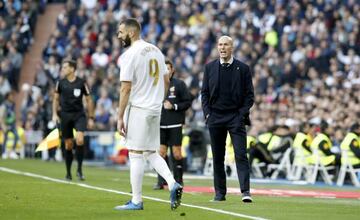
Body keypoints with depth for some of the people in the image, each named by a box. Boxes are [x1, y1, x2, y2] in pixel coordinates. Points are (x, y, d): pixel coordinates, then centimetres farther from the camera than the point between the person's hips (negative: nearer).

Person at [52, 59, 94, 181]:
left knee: (80, 140, -21)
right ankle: (68, 173, 16)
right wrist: (54, 114, 2)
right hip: (65, 115, 2)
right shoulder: (60, 83, 3)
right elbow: (56, 99, 14)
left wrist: (91, 118, 4)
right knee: (68, 144, 4)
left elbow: (88, 100, 5)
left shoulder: (81, 83, -2)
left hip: (79, 115, -2)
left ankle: (79, 169, -8)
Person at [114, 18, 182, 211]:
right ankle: (172, 184, -4)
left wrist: (120, 117, -12)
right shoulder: (155, 51, 11)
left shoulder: (129, 55, -13)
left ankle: (136, 201, 2)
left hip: (137, 108, -7)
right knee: (151, 153, 15)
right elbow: (166, 81, 15)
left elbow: (126, 88, -15)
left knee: (136, 155, -1)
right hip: (155, 109, 7)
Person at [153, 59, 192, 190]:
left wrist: (174, 106, -11)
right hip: (160, 124, 2)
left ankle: (178, 181, 10)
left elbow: (188, 102, 1)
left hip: (175, 125, -2)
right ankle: (161, 181, 7)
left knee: (176, 153, 0)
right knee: (161, 152, 1)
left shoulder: (179, 84, 1)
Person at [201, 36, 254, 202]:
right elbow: (205, 93, 11)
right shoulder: (210, 67, 9)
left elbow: (249, 94, 3)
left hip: (236, 117, -2)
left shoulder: (243, 68, 3)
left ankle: (245, 191, -15)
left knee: (241, 155, -11)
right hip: (215, 117, 3)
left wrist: (242, 113, -7)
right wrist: (207, 113, 0)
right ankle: (220, 192, 10)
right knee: (217, 157, 5)